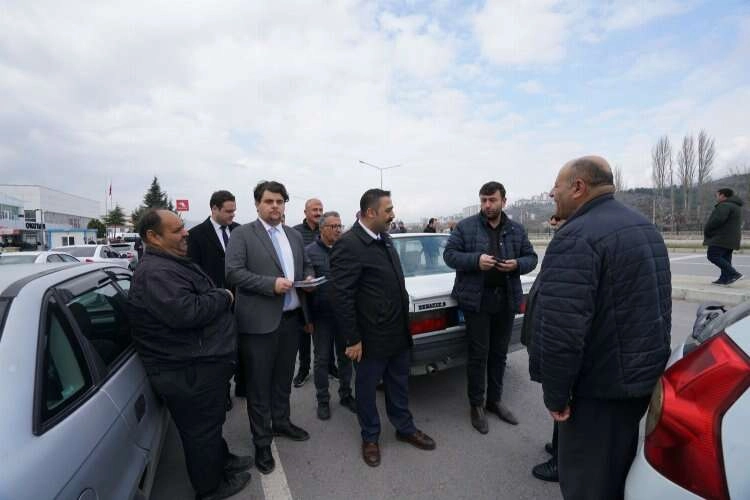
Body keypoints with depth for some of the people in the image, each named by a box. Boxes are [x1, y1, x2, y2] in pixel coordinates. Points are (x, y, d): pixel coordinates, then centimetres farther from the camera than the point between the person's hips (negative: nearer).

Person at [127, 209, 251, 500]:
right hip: (191, 371, -10)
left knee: (210, 421, 27)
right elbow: (186, 312, -35)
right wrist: (223, 297, -21)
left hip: (202, 362, 10)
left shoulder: (172, 264, 12)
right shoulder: (156, 272, -25)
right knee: (202, 428, 11)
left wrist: (220, 297, 6)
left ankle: (220, 460, 48)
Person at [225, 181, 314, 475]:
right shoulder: (242, 234, -7)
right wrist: (271, 283, -24)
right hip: (260, 321, -5)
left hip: (291, 318, 6)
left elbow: (306, 265, 19)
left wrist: (309, 277, -3)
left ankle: (281, 423, 42)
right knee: (259, 384, 9)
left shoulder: (294, 236, 11)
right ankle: (262, 442, 26)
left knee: (283, 378, 21)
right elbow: (233, 272, -15)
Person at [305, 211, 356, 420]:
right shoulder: (310, 251, -5)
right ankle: (323, 400, 27)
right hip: (321, 316, -3)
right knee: (321, 359, 10)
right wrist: (307, 318, -7)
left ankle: (345, 394, 33)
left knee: (345, 356, 15)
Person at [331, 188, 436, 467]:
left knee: (399, 385, 22)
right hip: (371, 337, -7)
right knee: (367, 388, 15)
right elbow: (342, 296, -20)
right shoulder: (348, 245, -20)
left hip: (399, 332, 8)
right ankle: (370, 438, 36)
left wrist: (404, 323, 14)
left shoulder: (385, 239, 6)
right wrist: (353, 339, -17)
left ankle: (405, 428, 42)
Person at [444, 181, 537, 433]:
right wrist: (476, 260, -22)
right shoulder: (465, 226, -4)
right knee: (478, 354, 3)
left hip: (507, 299, 4)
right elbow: (449, 254, -6)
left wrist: (517, 264, -12)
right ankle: (476, 405, 21)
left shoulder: (517, 230, 8)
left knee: (499, 354, 16)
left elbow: (531, 258, 11)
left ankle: (494, 400, 34)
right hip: (477, 299, -4)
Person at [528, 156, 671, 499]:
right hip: (645, 372, 10)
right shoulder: (644, 227, 10)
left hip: (601, 384, -9)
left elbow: (561, 329, -29)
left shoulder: (576, 237, -23)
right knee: (620, 468, 27)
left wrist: (555, 394, -18)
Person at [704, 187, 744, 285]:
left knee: (713, 256, -12)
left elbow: (718, 220, -25)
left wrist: (707, 230, -11)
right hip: (730, 239, 11)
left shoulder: (725, 205, -14)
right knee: (725, 258, 10)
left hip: (722, 238, -11)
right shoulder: (735, 206, 21)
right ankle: (724, 279, 11)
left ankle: (734, 274, -16)